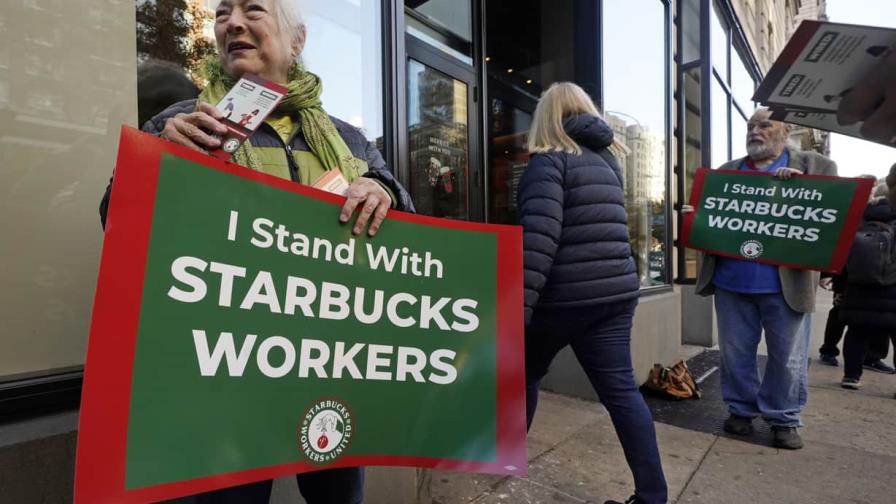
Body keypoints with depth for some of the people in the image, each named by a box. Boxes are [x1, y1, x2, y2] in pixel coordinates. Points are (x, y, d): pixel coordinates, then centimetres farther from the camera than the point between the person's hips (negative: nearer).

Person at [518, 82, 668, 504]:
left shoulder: (549, 160, -9)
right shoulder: (606, 159, 15)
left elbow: (539, 237, -22)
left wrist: (517, 305, -25)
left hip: (565, 295, -6)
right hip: (614, 292, 6)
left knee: (524, 375, 16)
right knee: (621, 390, 9)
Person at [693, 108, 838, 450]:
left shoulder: (816, 167, 6)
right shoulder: (726, 172, 14)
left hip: (786, 283, -2)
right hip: (731, 281, 2)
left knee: (788, 358, 8)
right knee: (735, 354, 11)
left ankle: (783, 419, 25)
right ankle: (741, 409, 27)